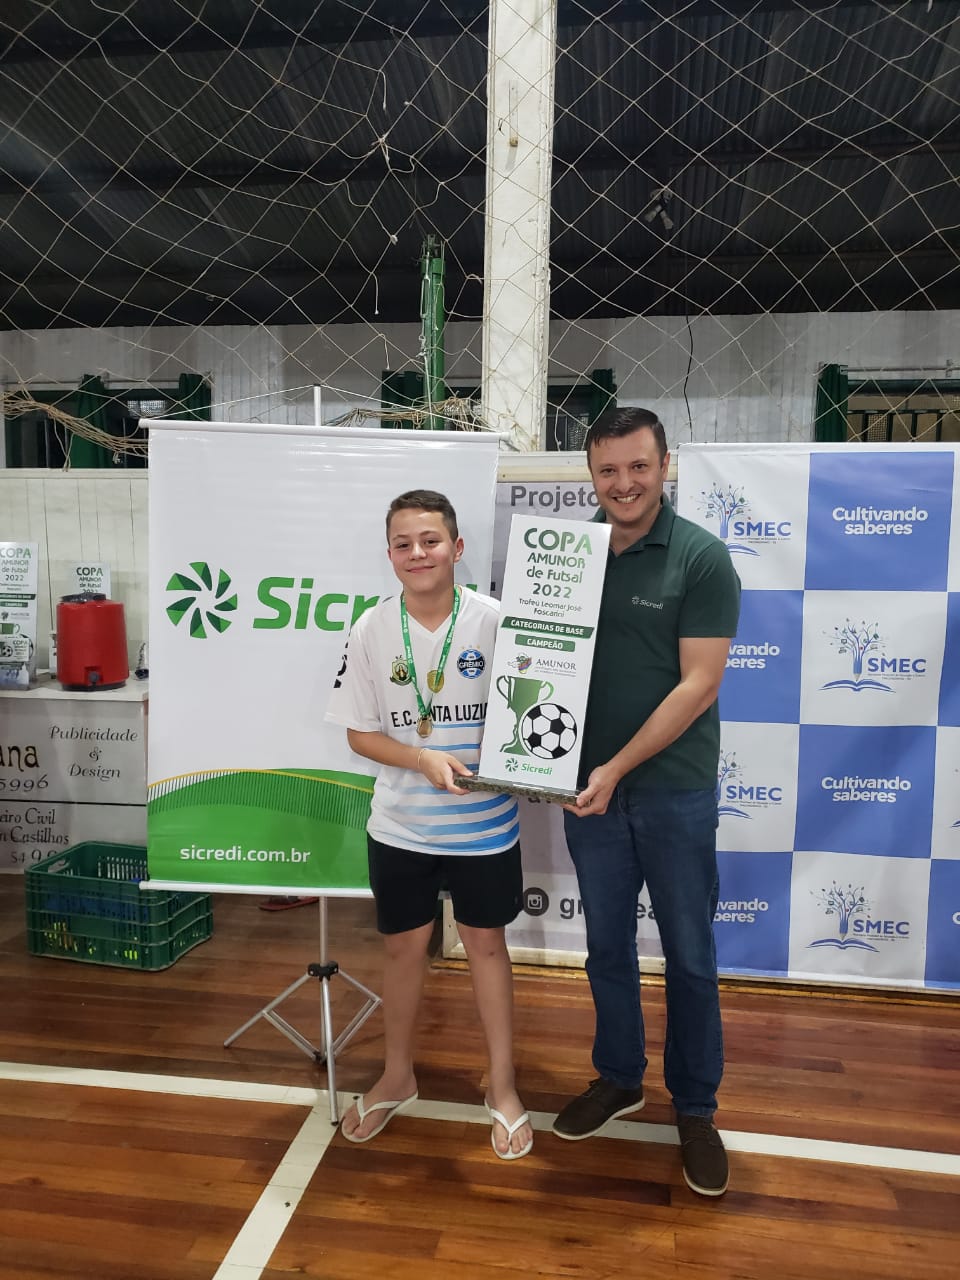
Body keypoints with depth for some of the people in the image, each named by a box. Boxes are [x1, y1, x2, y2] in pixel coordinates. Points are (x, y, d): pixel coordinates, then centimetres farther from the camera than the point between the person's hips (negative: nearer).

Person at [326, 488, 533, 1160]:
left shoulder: (494, 620, -13)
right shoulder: (372, 629, -8)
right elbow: (360, 732, -3)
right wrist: (426, 759, -17)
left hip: (484, 822, -1)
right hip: (400, 825, 2)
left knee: (486, 943, 15)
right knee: (404, 946, 17)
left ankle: (503, 1087, 37)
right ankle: (398, 1078, 43)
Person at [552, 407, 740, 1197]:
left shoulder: (702, 559, -10)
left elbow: (698, 685, -13)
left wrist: (619, 768, -17)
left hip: (674, 791, -3)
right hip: (589, 787, 4)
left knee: (689, 956, 12)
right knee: (607, 946, 18)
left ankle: (696, 1108, 34)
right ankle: (619, 1078, 40)